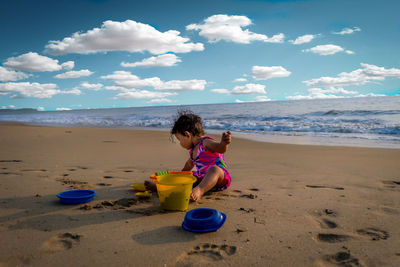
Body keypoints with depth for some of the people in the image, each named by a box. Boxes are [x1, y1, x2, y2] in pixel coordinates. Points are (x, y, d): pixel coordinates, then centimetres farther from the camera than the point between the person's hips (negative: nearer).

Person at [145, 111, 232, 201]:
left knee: (214, 169, -40)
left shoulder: (206, 142, -13)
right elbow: (189, 164, 32)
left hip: (220, 178, -9)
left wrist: (224, 143, -55)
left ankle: (200, 190, -62)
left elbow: (220, 148, -32)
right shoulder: (193, 150, 13)